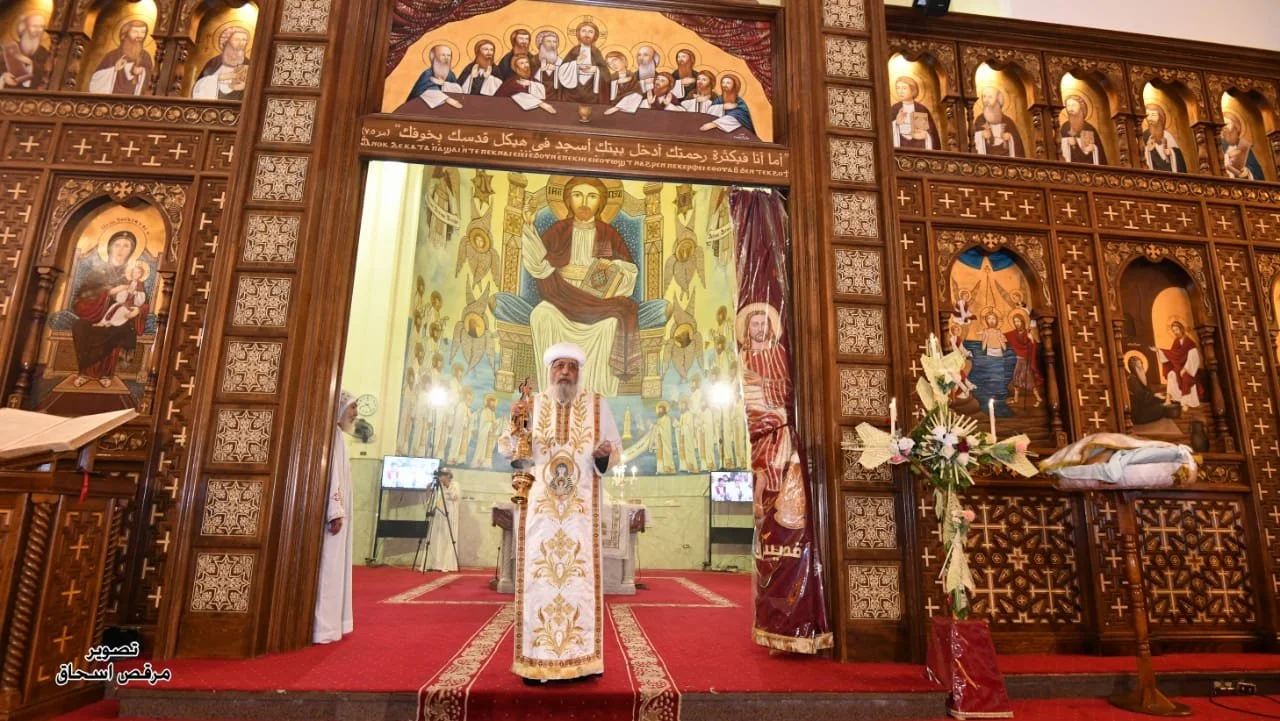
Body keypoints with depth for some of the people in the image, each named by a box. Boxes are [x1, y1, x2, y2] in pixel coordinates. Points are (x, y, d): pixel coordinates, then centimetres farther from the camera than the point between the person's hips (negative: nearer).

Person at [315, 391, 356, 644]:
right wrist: (336, 513, -23)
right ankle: (321, 627, 0)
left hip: (335, 512, 10)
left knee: (333, 567, 12)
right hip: (332, 513, -10)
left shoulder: (337, 434, 16)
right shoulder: (333, 433, -12)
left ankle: (328, 622, 19)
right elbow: (331, 473, -20)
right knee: (328, 566, -5)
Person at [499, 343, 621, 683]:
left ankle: (581, 659, 9)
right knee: (538, 576, 1)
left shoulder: (597, 404, 4)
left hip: (581, 508, 0)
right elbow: (506, 450, 2)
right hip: (537, 507, 1)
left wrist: (604, 454, -17)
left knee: (580, 577, -1)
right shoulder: (531, 405, 6)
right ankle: (536, 661, 11)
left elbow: (616, 451, 6)